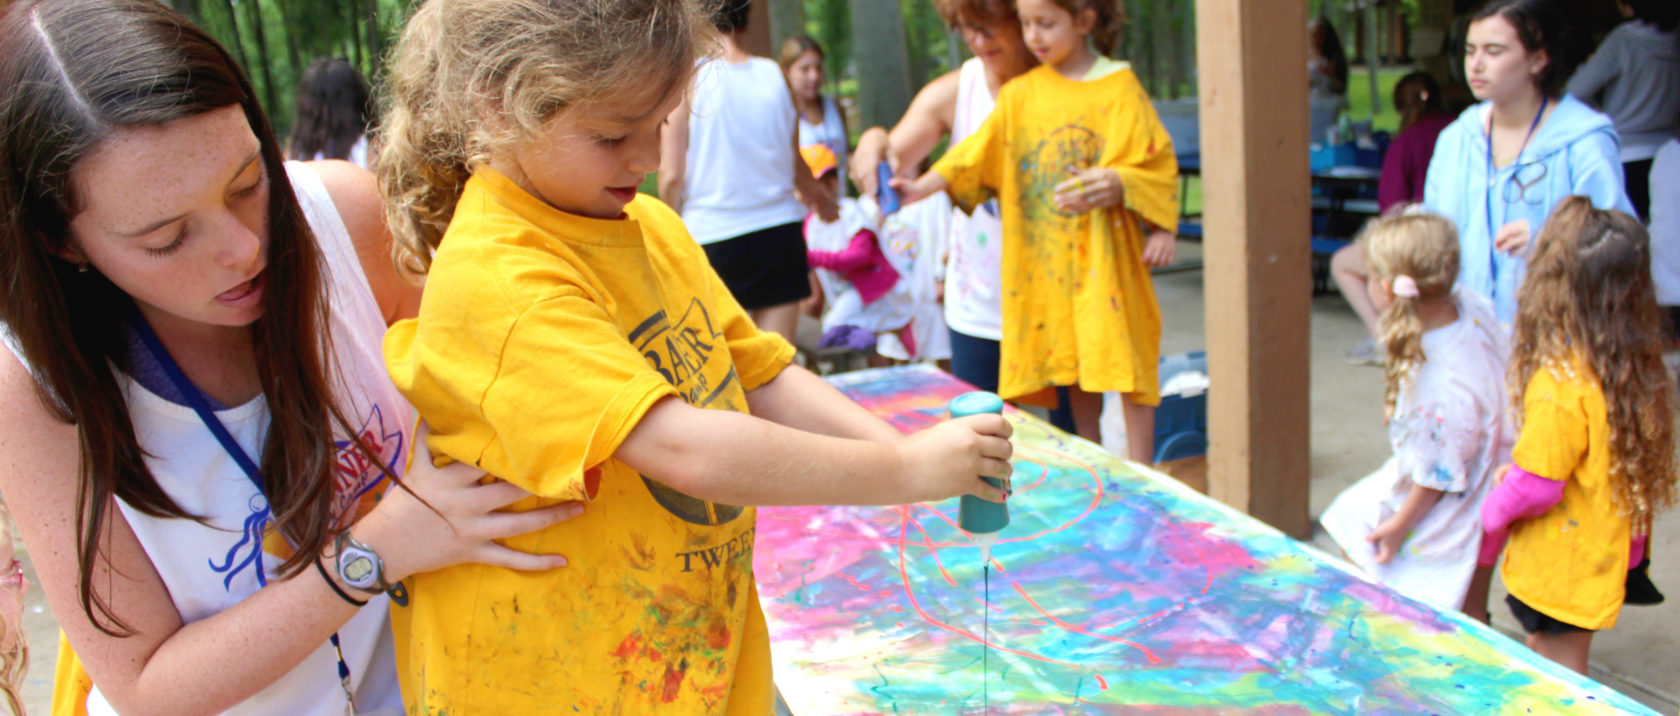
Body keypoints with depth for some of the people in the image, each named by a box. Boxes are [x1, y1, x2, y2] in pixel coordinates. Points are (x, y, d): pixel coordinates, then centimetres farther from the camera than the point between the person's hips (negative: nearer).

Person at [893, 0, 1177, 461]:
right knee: (1072, 358, 11)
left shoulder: (1119, 86, -3)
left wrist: (1131, 209, -15)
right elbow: (976, 155, 6)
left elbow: (1153, 163, -3)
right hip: (1046, 258, 4)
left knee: (1126, 356, -1)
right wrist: (921, 187, -2)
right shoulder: (1019, 94, 7)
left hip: (1106, 252, -4)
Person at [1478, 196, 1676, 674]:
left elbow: (1535, 486, -23)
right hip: (1606, 554, 8)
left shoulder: (1560, 383, -29)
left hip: (1560, 564, -8)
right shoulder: (1636, 367, -2)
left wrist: (1489, 521, -7)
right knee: (1543, 659, 23)